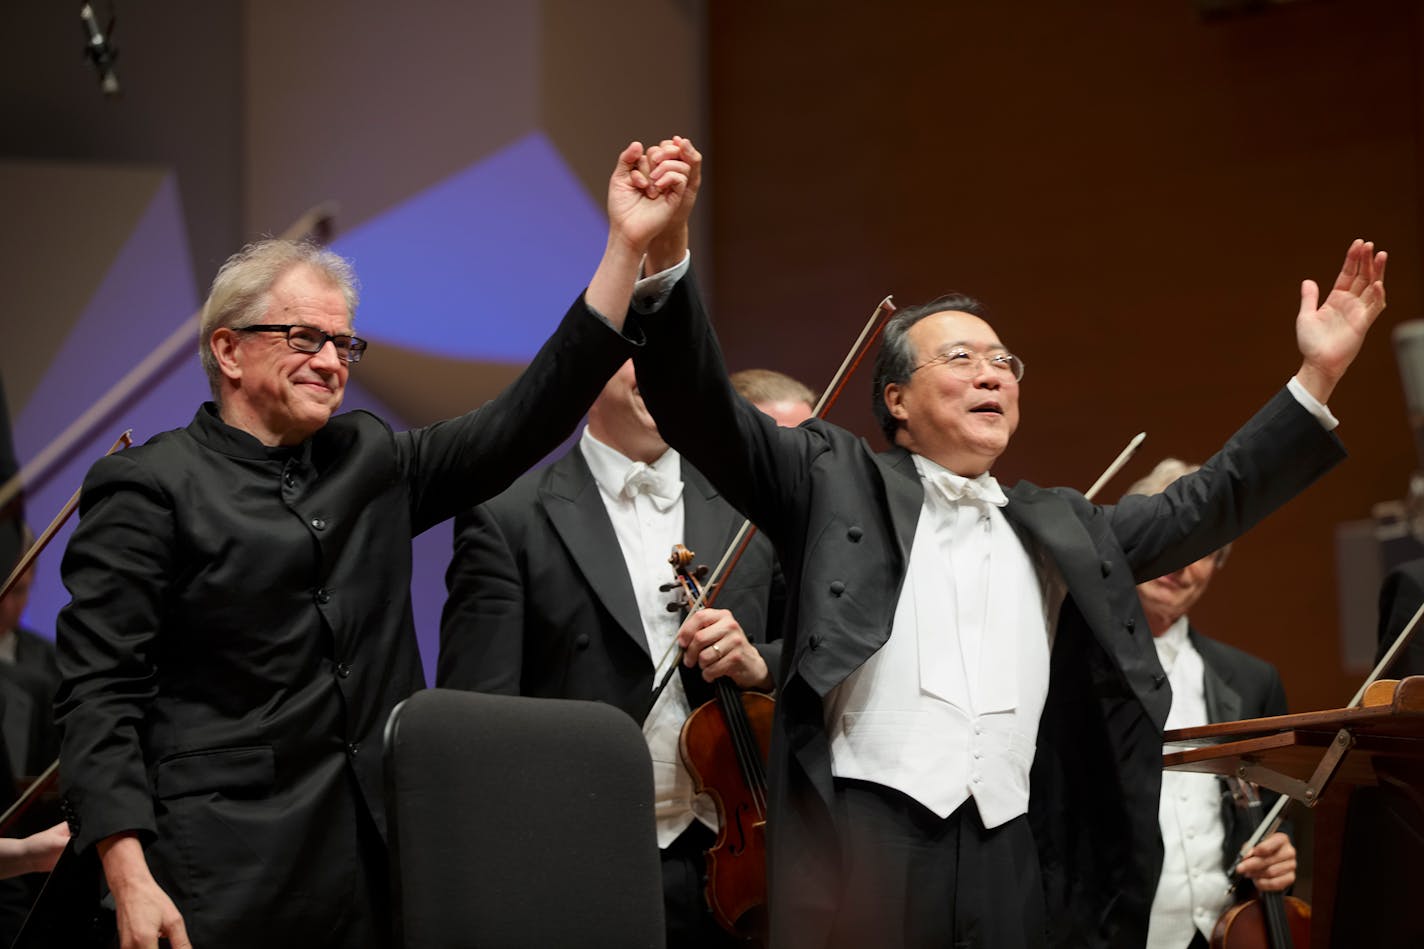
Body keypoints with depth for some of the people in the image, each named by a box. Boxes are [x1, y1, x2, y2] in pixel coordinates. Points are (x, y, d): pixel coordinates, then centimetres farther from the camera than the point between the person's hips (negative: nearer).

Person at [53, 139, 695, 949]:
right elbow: (99, 693, -7)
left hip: (378, 869, 5)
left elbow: (526, 420, 5)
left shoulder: (372, 462, 13)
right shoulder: (151, 487, -4)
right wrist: (130, 881, -17)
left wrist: (627, 246, -2)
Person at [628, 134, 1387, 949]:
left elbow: (1205, 507, 25)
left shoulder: (1061, 528, 25)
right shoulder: (838, 483, 11)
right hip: (867, 845, -4)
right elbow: (705, 411, 2)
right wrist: (665, 263, -14)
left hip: (1016, 860, 4)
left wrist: (1316, 380, 17)